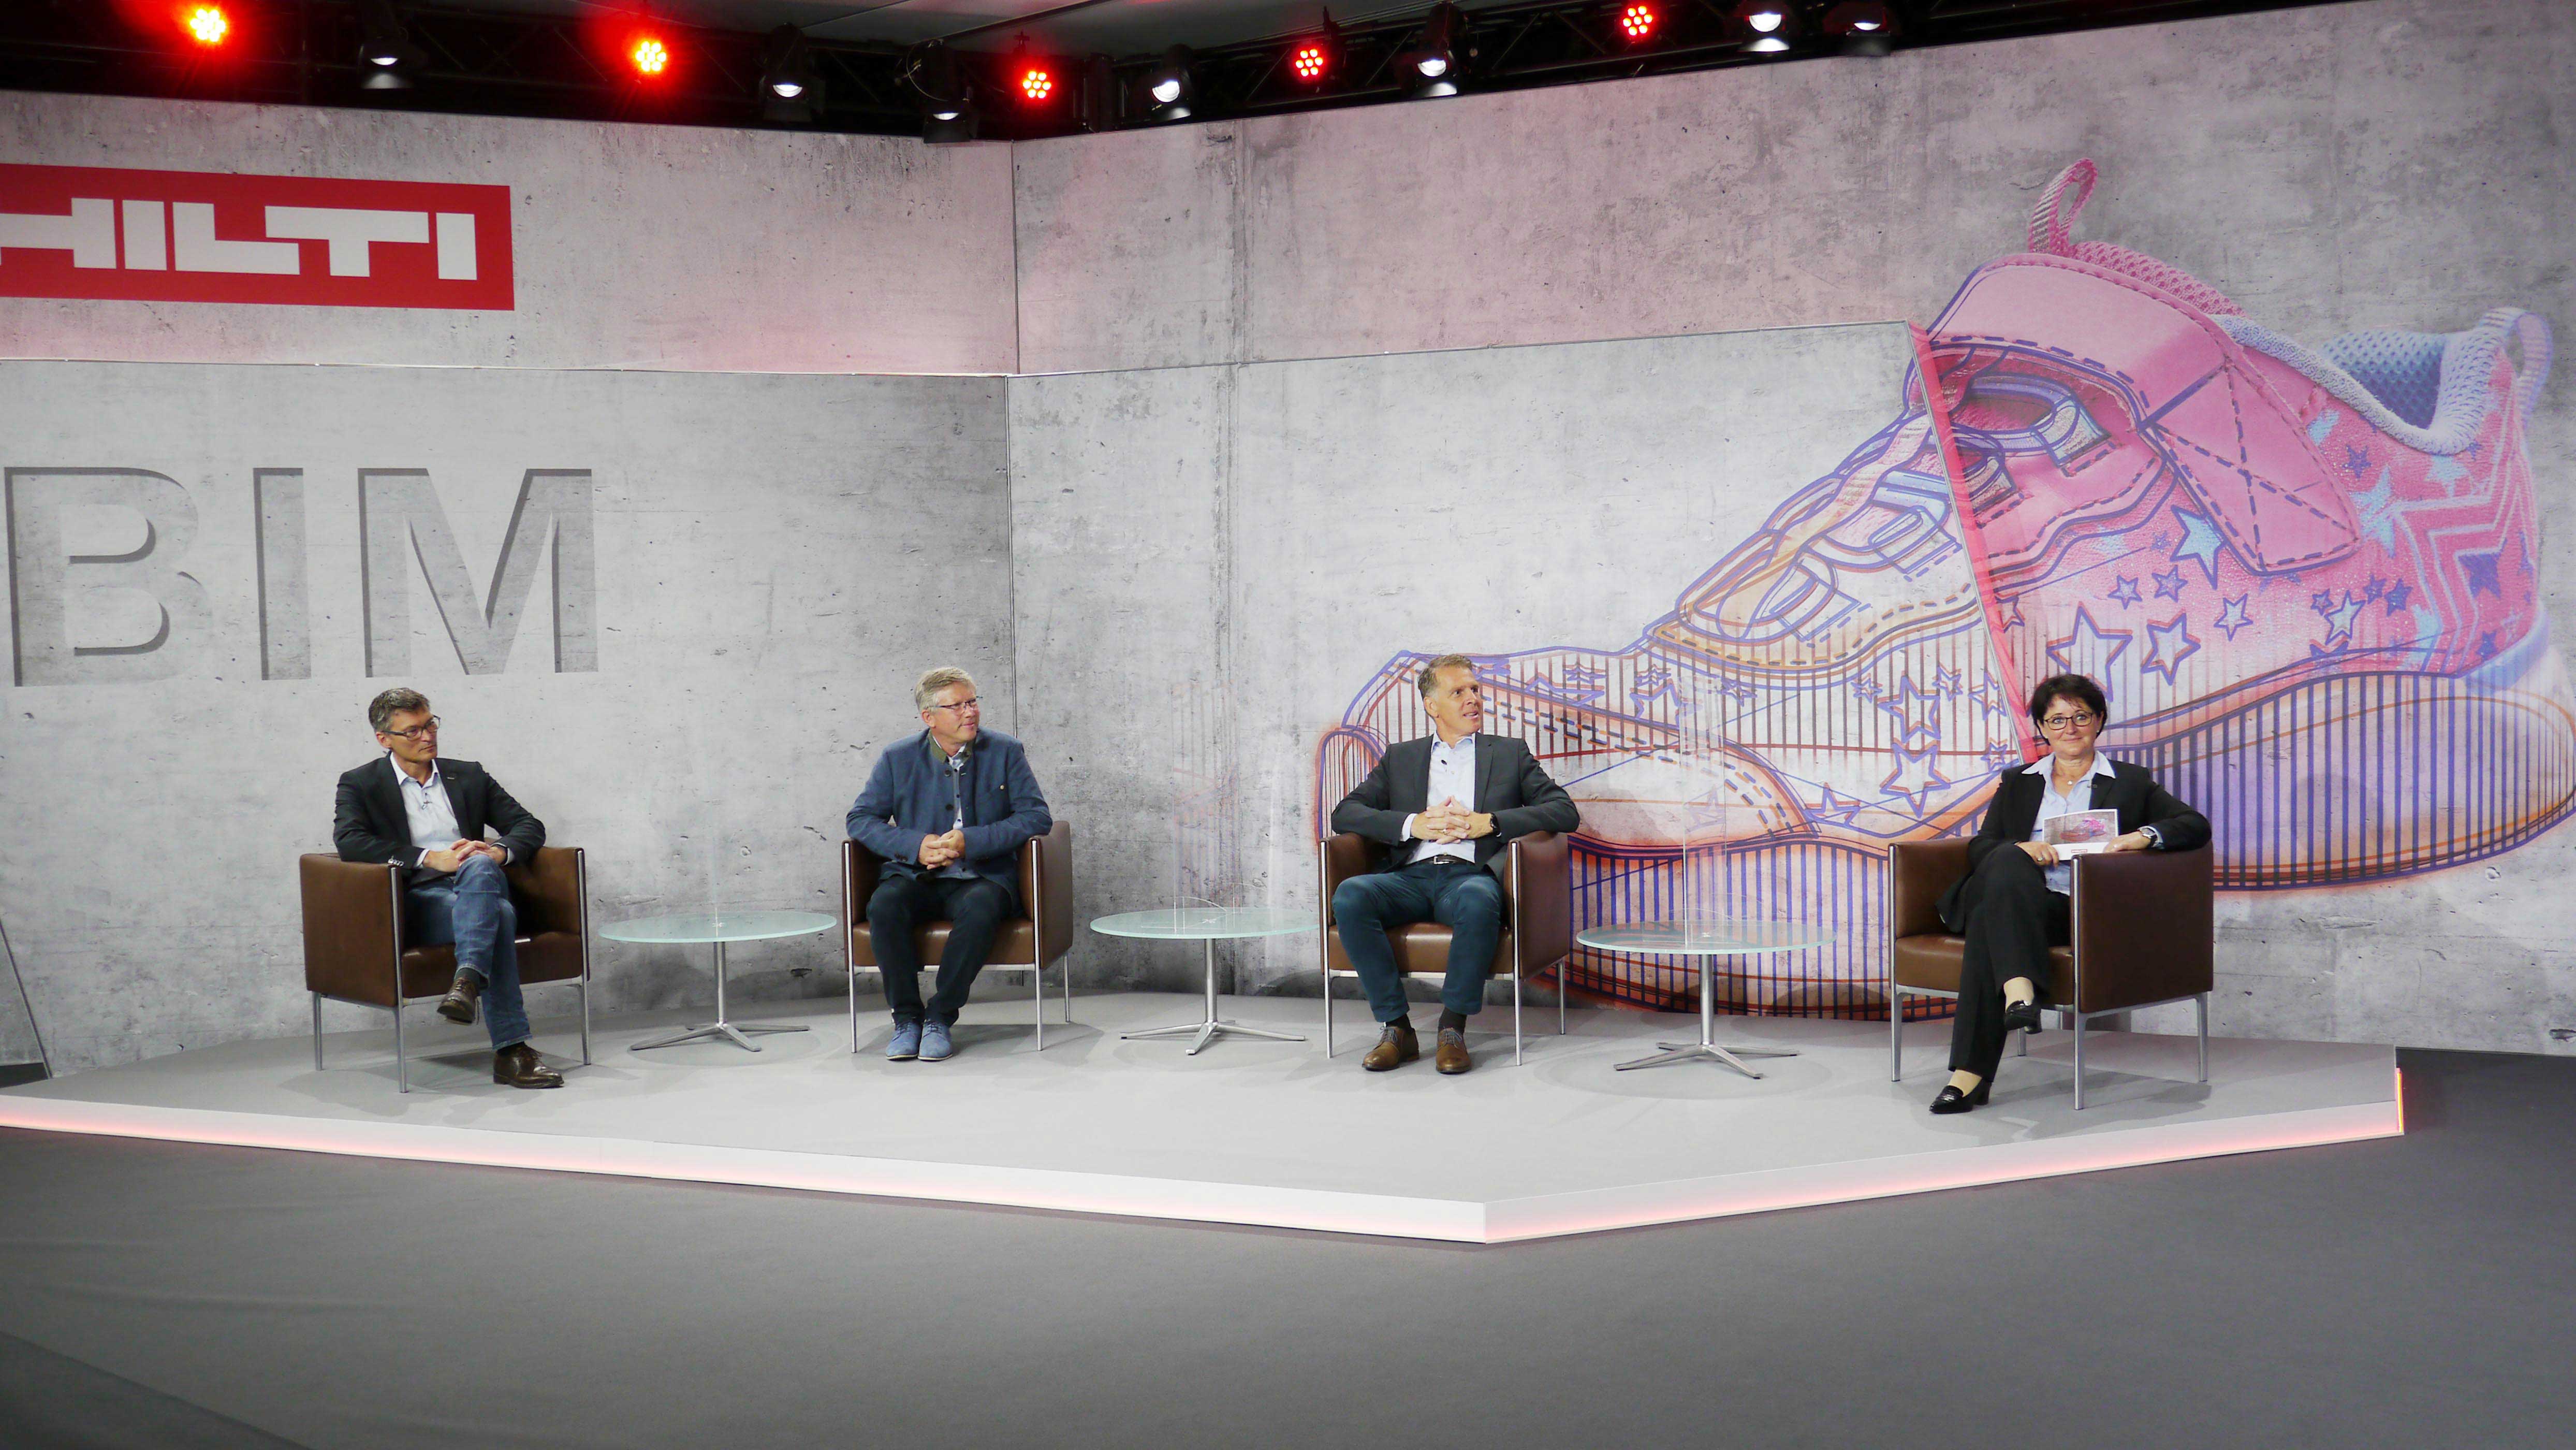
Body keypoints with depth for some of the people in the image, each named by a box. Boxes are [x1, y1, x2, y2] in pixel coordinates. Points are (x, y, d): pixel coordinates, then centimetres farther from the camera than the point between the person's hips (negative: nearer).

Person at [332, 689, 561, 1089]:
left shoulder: (469, 776, 22)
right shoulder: (360, 784, 12)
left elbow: (530, 826, 17)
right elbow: (349, 841, -9)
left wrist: (500, 852, -8)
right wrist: (432, 858, -18)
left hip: (480, 881, 3)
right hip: (416, 901, -3)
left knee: (478, 867, -36)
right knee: (498, 914, -35)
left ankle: (467, 982, -52)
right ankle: (511, 1050, -41)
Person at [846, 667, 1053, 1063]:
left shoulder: (1005, 752, 3)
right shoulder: (898, 758, 6)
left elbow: (1037, 817, -4)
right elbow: (861, 819, 4)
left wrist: (970, 841, -16)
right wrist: (916, 845, -14)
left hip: (982, 878, -1)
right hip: (917, 877, 2)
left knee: (980, 908, -36)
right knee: (884, 905, -31)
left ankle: (940, 1019, -23)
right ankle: (906, 1018, -17)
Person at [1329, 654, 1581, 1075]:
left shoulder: (1510, 753, 21)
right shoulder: (1401, 757, 24)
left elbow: (1565, 811, 8)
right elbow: (1346, 813, 12)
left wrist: (1488, 823, -6)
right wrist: (1413, 825, -5)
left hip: (1472, 875, -2)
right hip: (1410, 877, 2)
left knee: (1477, 900, -39)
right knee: (1350, 895, -30)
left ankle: (1453, 1028, -26)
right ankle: (1396, 1028, -22)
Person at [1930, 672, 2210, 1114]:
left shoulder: (2130, 782, 20)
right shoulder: (2018, 782, 27)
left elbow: (2197, 826, 8)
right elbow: (1980, 848, 14)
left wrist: (2144, 835, -13)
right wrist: (2021, 849, -9)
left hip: (2082, 913, -2)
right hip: (2018, 903, 2)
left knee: (1991, 917, -34)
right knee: (2007, 862, -35)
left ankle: (1971, 1073, -44)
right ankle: (2019, 991, -52)